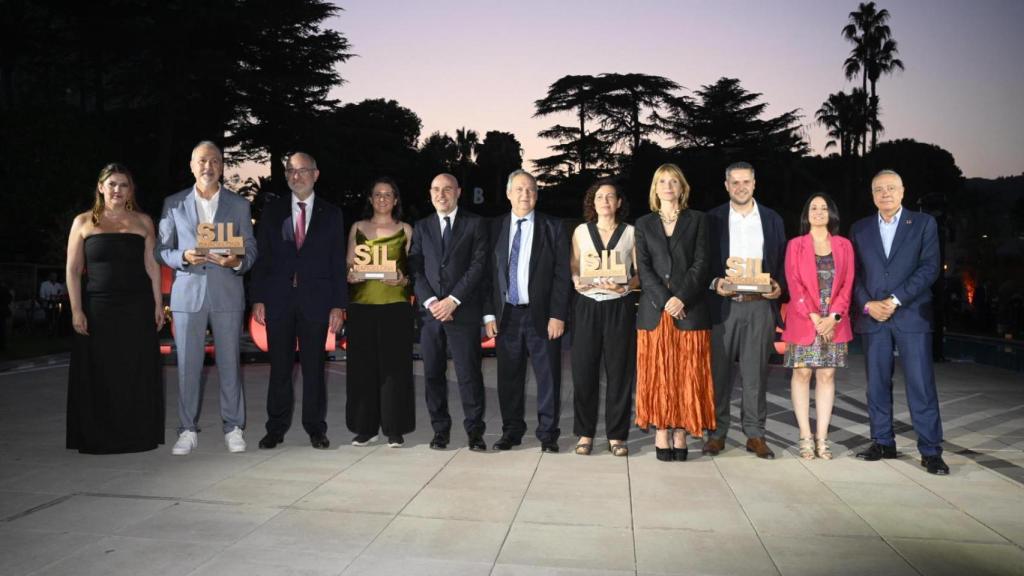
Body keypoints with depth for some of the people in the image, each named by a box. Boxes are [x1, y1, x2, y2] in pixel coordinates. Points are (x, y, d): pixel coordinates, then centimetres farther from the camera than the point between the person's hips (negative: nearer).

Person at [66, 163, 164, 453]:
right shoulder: (84, 222, 6)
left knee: (137, 374, 4)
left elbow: (152, 266, 7)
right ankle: (98, 438, 14)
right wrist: (76, 310, -5)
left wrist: (158, 304, 0)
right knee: (99, 375, 3)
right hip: (98, 309, -1)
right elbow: (73, 270, 3)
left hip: (137, 309, 1)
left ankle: (137, 436, 14)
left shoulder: (142, 222, 9)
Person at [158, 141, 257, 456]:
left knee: (229, 364, 3)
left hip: (227, 294, 0)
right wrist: (183, 257, -12)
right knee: (188, 365, 2)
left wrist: (238, 261, -15)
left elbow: (250, 249, 7)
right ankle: (188, 430, 12)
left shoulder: (239, 205, 9)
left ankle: (233, 428, 12)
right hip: (188, 293, 0)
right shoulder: (173, 204, 9)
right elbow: (162, 249, 9)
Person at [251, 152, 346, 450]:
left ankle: (315, 428, 15)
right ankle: (276, 428, 16)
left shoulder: (331, 214, 6)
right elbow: (262, 257, 6)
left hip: (316, 299, -1)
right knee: (279, 367, 5)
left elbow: (338, 263, 3)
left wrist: (338, 305, -3)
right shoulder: (272, 211, 8)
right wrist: (258, 299, -1)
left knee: (314, 367, 4)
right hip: (278, 299, 1)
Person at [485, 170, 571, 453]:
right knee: (509, 377, 9)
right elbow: (489, 273, 7)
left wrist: (558, 315, -10)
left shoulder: (552, 227, 1)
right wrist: (489, 314, 0)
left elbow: (562, 274, -3)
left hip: (542, 315, -2)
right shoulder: (495, 228, 7)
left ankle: (548, 434, 16)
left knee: (548, 377, 4)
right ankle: (511, 431, 22)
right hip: (506, 315, 2)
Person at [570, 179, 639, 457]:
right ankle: (585, 433, 11)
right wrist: (577, 283, -9)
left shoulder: (631, 232, 6)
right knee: (584, 369, 0)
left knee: (619, 370, 1)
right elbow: (574, 269, 12)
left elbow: (641, 273, 5)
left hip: (620, 307, -1)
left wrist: (625, 286, -14)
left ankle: (616, 435, 11)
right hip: (587, 305, 1)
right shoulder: (581, 231, 11)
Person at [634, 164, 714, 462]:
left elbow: (700, 264, 0)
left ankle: (680, 434, 6)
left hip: (690, 308, -1)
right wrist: (664, 301, -11)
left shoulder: (697, 220, 9)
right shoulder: (644, 223, 12)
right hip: (654, 309, 1)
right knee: (657, 374, 0)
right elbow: (643, 268, 3)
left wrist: (681, 298, -14)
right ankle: (661, 434, 5)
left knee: (687, 374, 0)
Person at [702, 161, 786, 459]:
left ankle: (755, 434, 13)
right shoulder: (712, 219, 6)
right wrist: (714, 282, -14)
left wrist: (779, 286, -6)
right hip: (723, 304, -1)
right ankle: (717, 432, 13)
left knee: (756, 372, 4)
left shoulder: (772, 219, 12)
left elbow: (782, 262, 11)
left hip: (760, 304, 1)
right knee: (719, 371, 3)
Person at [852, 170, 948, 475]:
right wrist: (868, 305, -7)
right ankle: (883, 443, 16)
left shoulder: (924, 223, 5)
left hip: (912, 315, -3)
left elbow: (929, 267, -5)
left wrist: (895, 300, -13)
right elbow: (855, 274, 9)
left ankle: (930, 450, 3)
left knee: (921, 385, -4)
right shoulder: (860, 229, 12)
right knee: (877, 384, 6)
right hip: (872, 317, 3)